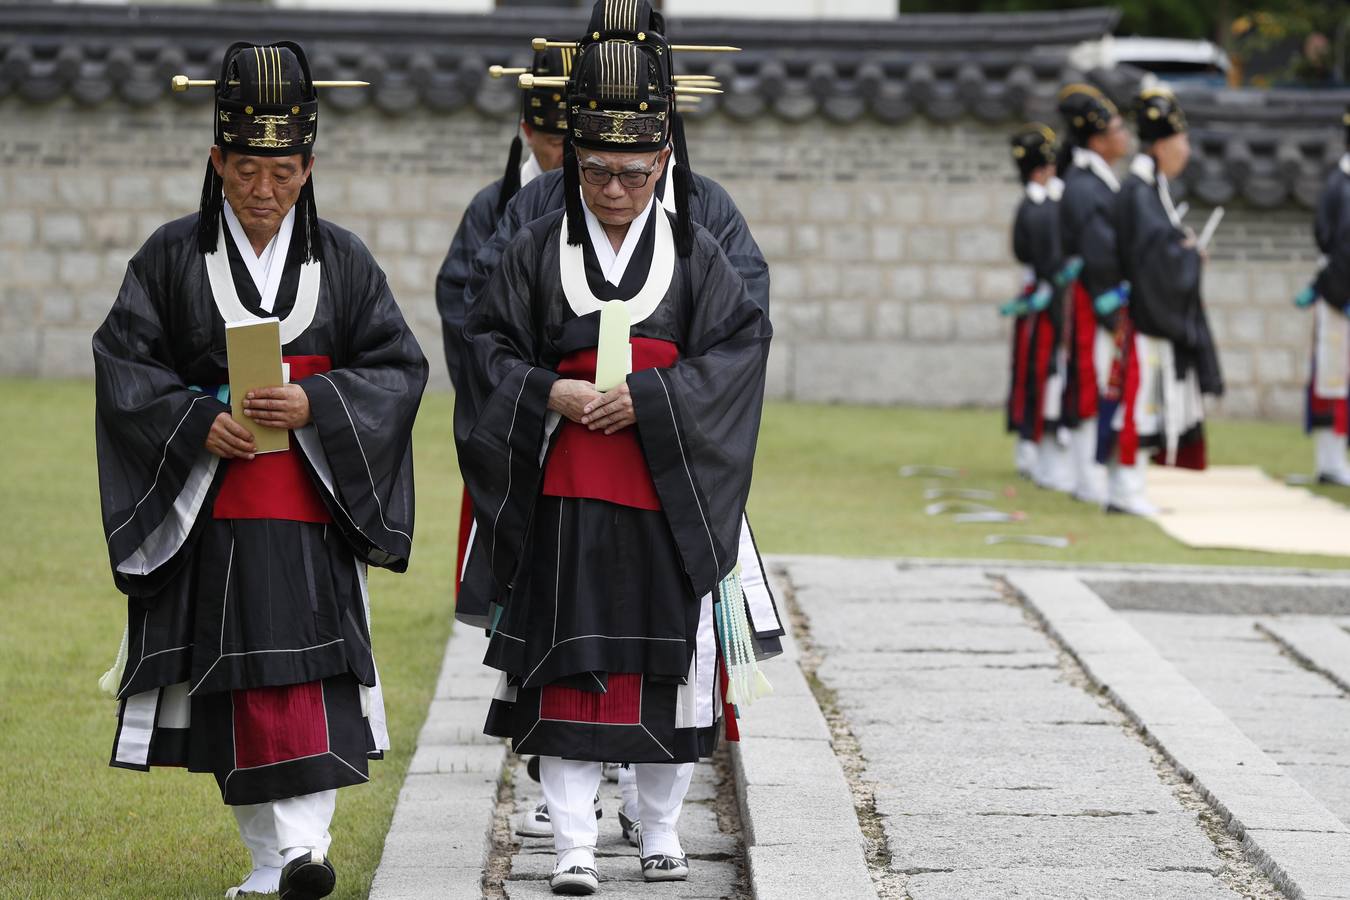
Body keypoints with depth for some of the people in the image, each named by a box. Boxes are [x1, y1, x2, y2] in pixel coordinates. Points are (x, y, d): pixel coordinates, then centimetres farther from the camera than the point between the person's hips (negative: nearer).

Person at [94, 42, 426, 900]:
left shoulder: (342, 260, 4)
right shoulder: (173, 257, 2)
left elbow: (398, 367, 1)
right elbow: (124, 361, 0)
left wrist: (314, 403, -15)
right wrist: (196, 421, -15)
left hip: (309, 505, -1)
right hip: (206, 503, 1)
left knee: (307, 666, -11)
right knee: (231, 680, 4)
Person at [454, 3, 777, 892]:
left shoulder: (695, 251, 2)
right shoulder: (538, 250, 3)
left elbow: (741, 344, -4)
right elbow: (489, 342, 4)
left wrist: (648, 400, -15)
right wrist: (548, 393, -15)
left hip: (668, 490, 0)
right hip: (564, 497, 0)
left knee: (670, 663, 5)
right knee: (566, 666, -2)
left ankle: (662, 829, 21)